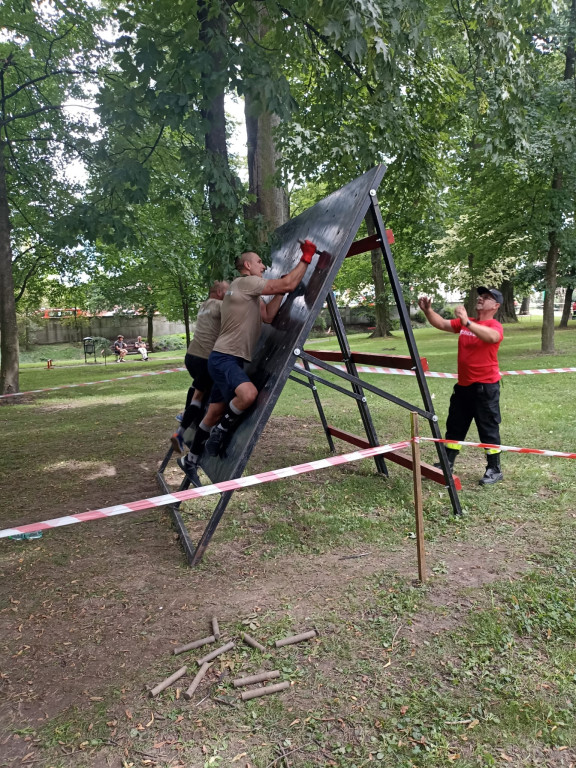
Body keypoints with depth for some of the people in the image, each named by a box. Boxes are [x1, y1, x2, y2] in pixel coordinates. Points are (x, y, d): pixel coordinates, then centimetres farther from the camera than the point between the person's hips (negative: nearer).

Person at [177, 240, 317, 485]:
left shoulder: (252, 292, 22)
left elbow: (268, 316, 9)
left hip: (232, 360, 10)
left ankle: (190, 460, 26)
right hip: (224, 358, -10)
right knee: (248, 394, -35)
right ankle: (221, 430, -9)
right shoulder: (244, 282, -10)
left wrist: (280, 290, 8)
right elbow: (289, 285, -15)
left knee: (214, 414, 13)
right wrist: (306, 258, -6)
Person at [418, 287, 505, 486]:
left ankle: (494, 470, 16)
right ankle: (447, 463, 27)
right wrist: (428, 311, -8)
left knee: (488, 429, 3)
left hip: (486, 386, -7)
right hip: (463, 385, 7)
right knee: (455, 426, 15)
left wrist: (467, 322, -45)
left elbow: (492, 337, -34)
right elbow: (442, 324, 9)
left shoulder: (495, 325, -12)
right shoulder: (464, 322, 9)